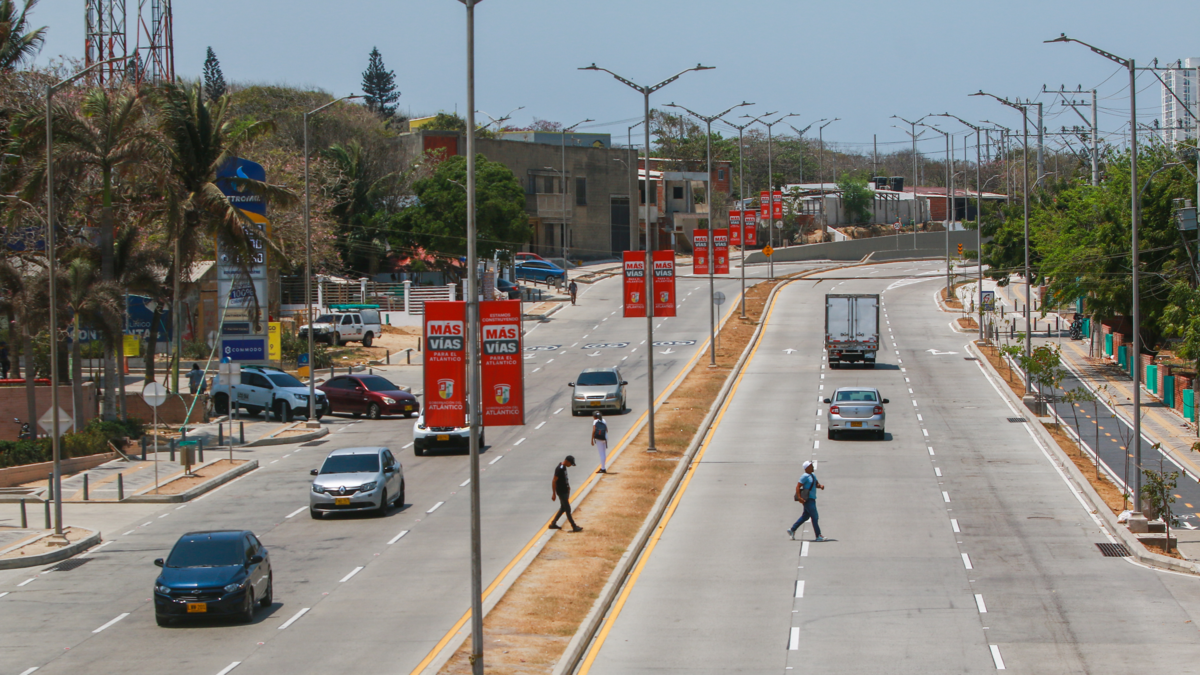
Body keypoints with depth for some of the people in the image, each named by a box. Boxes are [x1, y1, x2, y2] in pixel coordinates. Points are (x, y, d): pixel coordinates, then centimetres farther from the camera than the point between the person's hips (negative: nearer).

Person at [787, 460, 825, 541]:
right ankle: (818, 536, -6)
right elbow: (798, 487, -16)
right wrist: (799, 498, -25)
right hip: (808, 499, -10)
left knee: (806, 516, 16)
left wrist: (820, 486, -1)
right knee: (815, 517, -9)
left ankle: (792, 530, 25)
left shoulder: (813, 475, 16)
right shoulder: (805, 476, -13)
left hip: (812, 499, 10)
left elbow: (816, 484, 23)